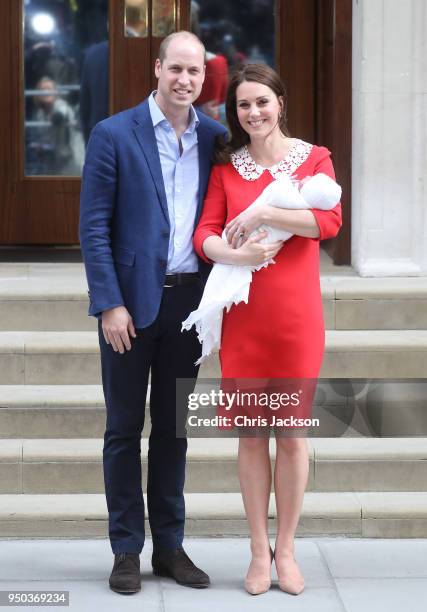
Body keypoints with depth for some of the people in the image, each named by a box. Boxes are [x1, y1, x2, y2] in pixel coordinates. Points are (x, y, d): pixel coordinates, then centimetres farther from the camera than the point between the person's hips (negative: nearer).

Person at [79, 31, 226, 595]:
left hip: (188, 300, 3)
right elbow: (94, 226, -7)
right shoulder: (113, 135, -6)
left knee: (173, 427, 11)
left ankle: (169, 545, 21)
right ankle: (126, 550, 14)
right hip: (132, 301, -3)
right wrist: (110, 304, -13)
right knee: (125, 428, 5)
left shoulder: (215, 139, 5)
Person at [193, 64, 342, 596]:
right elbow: (205, 234, -2)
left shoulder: (313, 158, 2)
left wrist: (262, 213, -18)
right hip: (243, 312, 1)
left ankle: (285, 549, 16)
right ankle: (259, 551, 14)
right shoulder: (226, 165, 8)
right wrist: (236, 253, -22)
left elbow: (330, 221, -13)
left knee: (292, 430, 4)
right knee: (252, 431, 5)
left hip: (296, 312, -1)